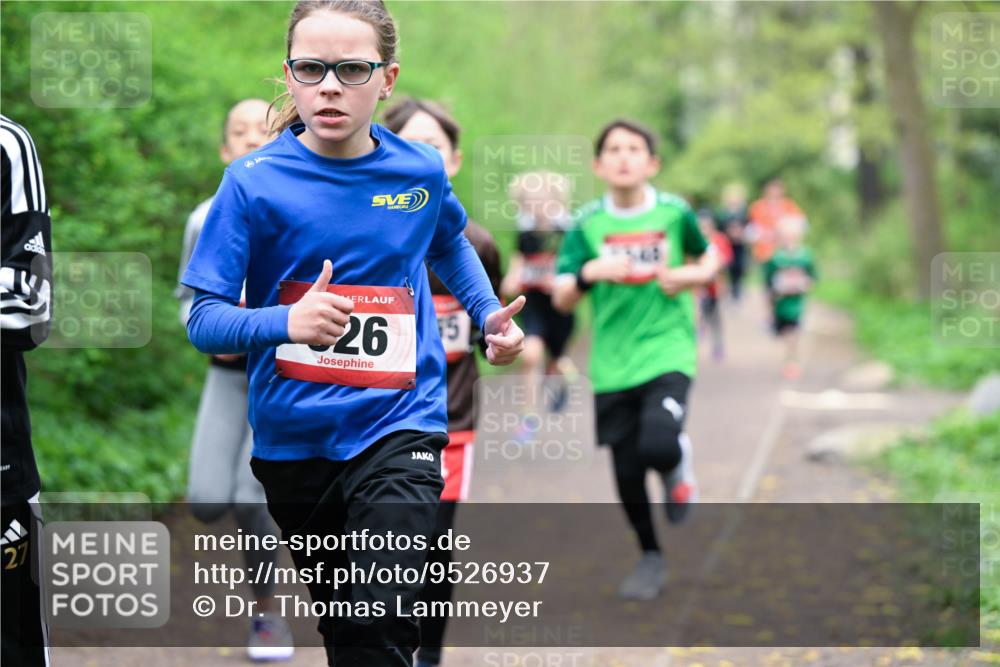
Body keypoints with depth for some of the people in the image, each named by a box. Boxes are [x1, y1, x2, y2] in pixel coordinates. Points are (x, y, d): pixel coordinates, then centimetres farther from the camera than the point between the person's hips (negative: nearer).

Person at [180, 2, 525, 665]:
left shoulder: (421, 171, -3)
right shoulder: (255, 182, -11)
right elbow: (204, 319, -13)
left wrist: (491, 315, 7)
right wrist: (287, 321, -32)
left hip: (398, 424, 0)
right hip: (294, 437, 1)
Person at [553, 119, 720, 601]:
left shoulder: (674, 213, -2)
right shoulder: (587, 225, -1)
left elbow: (709, 258, 16)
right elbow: (562, 300, -2)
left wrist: (691, 276, -6)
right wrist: (590, 273, -21)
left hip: (667, 351, -2)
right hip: (613, 363, 2)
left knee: (658, 445, -25)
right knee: (627, 471, 5)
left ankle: (678, 465, 13)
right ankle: (650, 557, 28)